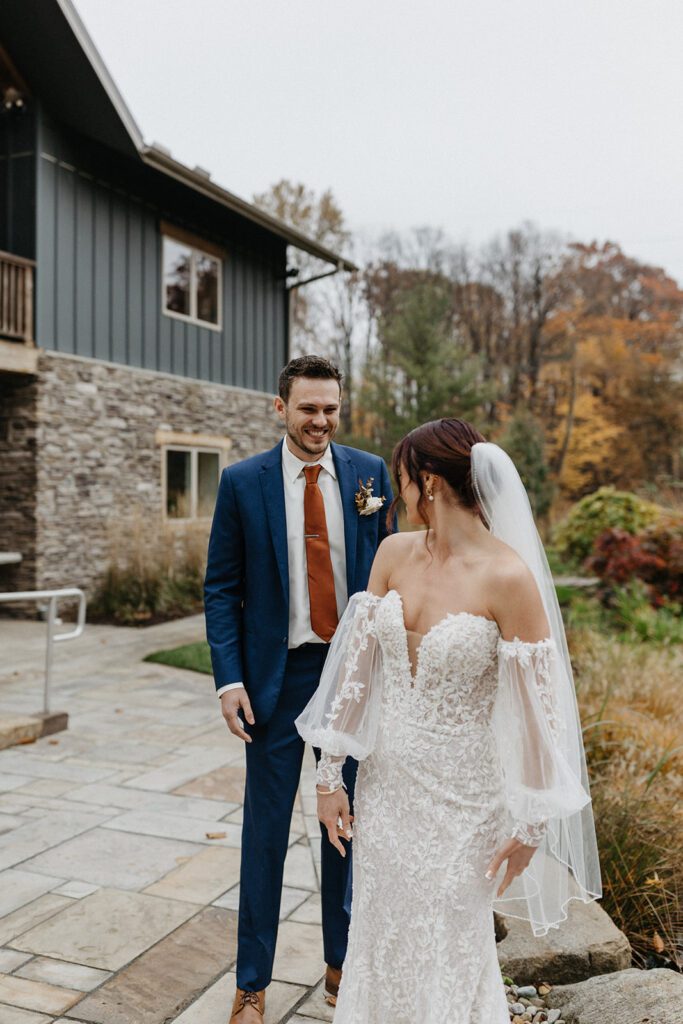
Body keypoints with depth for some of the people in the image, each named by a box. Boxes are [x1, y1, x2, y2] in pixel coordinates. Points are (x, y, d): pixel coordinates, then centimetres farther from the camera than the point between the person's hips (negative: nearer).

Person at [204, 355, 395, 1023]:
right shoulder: (242, 483, -4)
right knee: (265, 833, 8)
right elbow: (221, 588, -2)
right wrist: (229, 679, -9)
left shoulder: (371, 474, 0)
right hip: (277, 675, -1)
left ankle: (341, 964, 36)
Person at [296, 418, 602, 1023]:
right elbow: (357, 662, 0)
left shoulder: (508, 576, -20)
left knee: (448, 952, 13)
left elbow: (537, 706, -15)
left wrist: (530, 824, -8)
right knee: (379, 939, 20)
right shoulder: (395, 554, -4)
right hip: (385, 779, 5)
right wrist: (332, 773, 2)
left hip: (461, 794, -5)